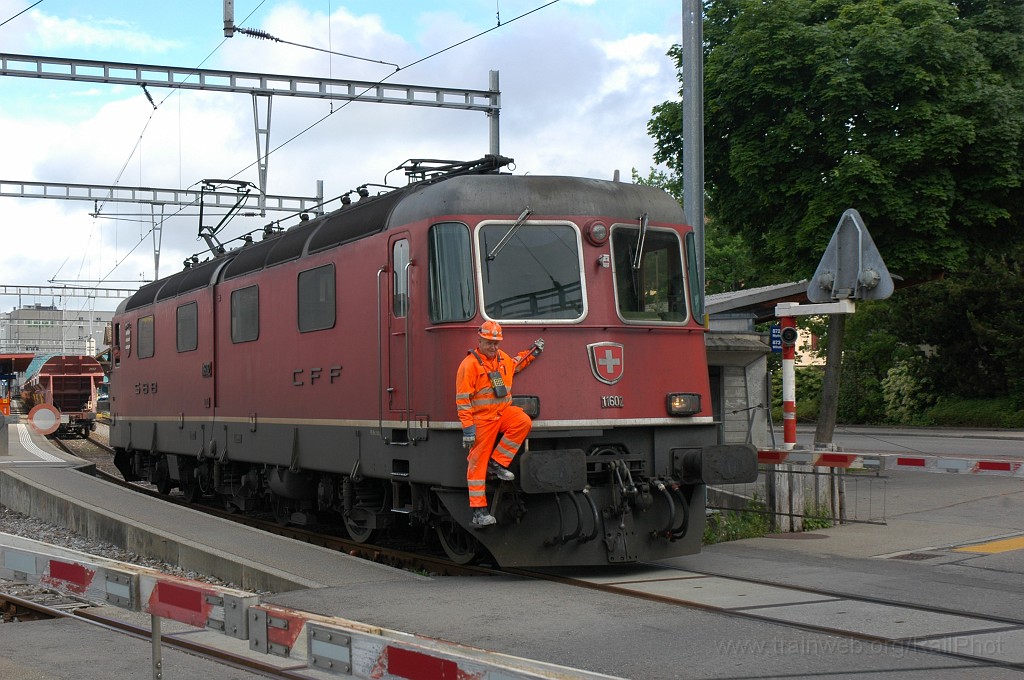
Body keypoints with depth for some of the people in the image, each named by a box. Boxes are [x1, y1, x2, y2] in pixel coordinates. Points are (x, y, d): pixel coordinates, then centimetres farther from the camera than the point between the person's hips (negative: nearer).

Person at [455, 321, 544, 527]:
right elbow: (462, 399, -14)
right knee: (478, 463, -3)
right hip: (481, 419, -6)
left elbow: (515, 364, 39)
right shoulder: (470, 364, -11)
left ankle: (497, 464, -8)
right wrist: (467, 427, -18)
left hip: (502, 413, 6)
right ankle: (478, 511, 2)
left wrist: (532, 353, 26)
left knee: (523, 422, -23)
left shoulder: (502, 358, 12)